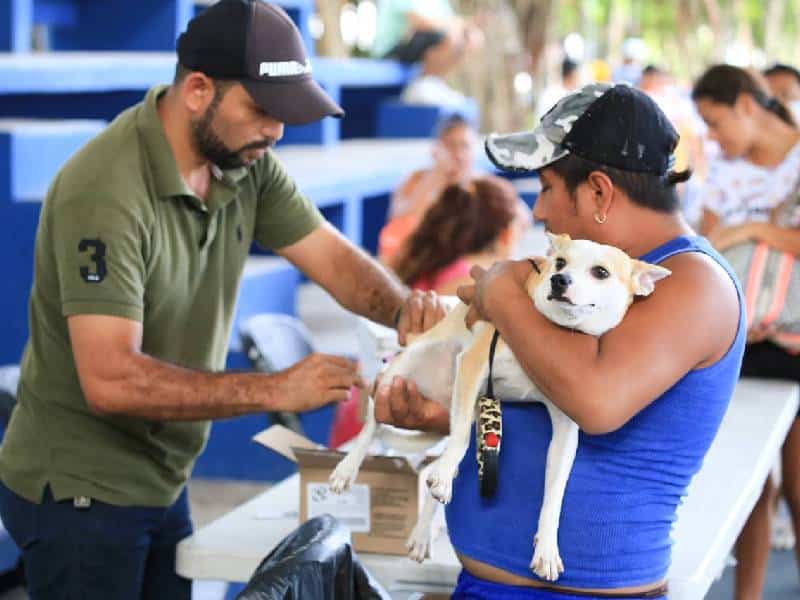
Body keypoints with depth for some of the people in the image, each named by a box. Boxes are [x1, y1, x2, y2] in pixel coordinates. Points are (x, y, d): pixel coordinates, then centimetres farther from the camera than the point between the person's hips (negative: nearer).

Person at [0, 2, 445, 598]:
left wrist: (403, 306, -22)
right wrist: (276, 390, -30)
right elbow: (110, 380, -31)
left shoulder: (245, 162, -3)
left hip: (162, 481, 7)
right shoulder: (106, 191, -26)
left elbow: (334, 258, 0)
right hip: (79, 494, -7)